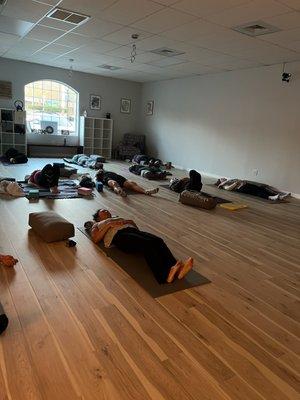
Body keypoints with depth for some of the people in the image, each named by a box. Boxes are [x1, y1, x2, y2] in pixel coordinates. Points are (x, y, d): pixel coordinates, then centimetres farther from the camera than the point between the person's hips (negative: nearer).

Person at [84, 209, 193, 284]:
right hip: (119, 236, -5)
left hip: (133, 230, 5)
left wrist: (129, 221, 11)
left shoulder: (119, 219, 44)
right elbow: (95, 239, 9)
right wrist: (109, 224, 4)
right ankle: (164, 275, -57)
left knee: (158, 241, -29)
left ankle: (176, 268, -52)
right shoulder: (97, 225, 33)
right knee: (146, 243, -37)